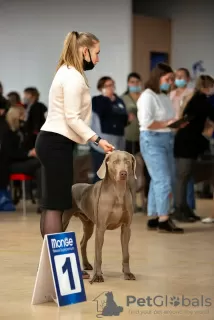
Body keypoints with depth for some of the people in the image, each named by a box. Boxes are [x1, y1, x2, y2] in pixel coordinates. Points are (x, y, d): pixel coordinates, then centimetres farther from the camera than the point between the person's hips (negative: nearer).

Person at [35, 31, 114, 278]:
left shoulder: (68, 73, 19)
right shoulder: (74, 77, -14)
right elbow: (72, 119, -20)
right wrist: (97, 140, -21)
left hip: (52, 142, 11)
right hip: (56, 144, -11)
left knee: (52, 204, 10)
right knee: (56, 205, -10)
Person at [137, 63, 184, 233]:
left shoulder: (165, 97, 16)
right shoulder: (147, 96, -10)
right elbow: (146, 122, -20)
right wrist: (167, 124, -18)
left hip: (167, 140, 9)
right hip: (152, 141, -9)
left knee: (158, 181, 9)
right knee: (163, 180, -10)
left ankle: (153, 218, 15)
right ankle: (163, 220, -7)